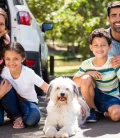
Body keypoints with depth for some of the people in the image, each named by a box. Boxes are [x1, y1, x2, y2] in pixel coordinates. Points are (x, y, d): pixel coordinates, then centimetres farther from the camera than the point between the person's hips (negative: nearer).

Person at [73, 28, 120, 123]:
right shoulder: (86, 64, -8)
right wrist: (87, 74, -23)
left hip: (112, 98, -2)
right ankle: (92, 110, -7)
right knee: (86, 79, -26)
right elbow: (74, 83, -8)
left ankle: (107, 113, 5)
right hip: (95, 97, 3)